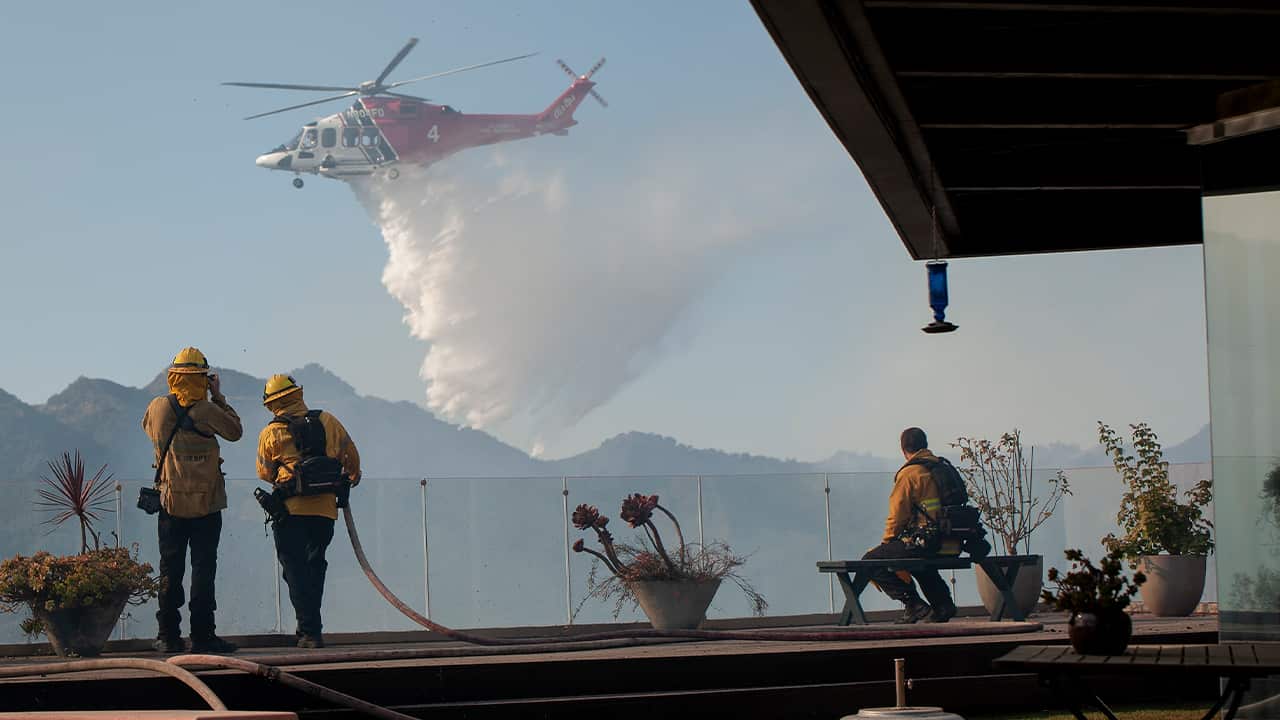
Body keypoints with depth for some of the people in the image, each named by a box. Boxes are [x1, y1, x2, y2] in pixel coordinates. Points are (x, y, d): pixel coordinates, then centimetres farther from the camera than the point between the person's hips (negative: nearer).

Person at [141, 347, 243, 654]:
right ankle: (202, 635, -1)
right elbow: (235, 431, 2)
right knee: (203, 568, 1)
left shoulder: (157, 408, -3)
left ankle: (168, 635, 8)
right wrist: (219, 398, 7)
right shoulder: (206, 411, -13)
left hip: (171, 502, 3)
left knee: (170, 570, 8)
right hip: (206, 503, -3)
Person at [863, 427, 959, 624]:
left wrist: (886, 541, 7)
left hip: (925, 542, -8)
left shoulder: (909, 474, -11)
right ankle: (943, 603, 24)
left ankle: (913, 603, -4)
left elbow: (898, 515, -10)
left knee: (870, 561, 1)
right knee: (919, 560, 39)